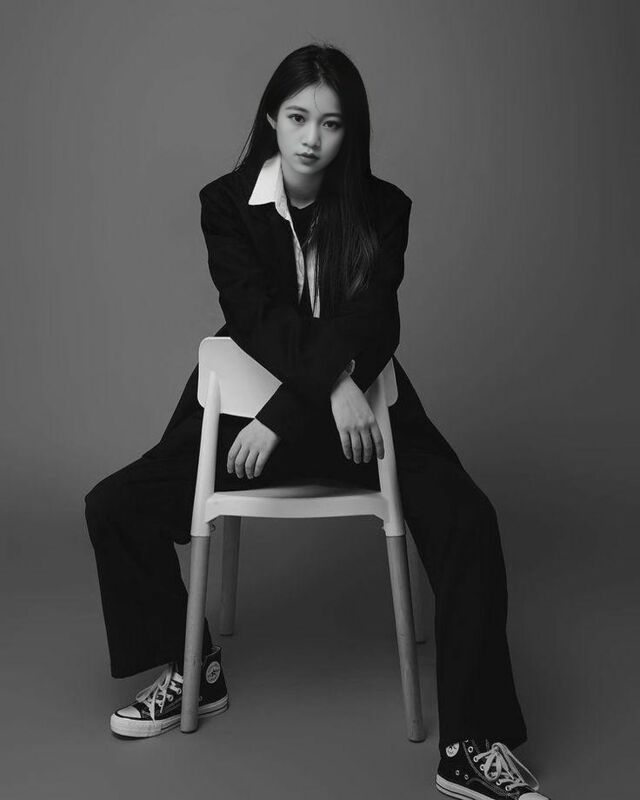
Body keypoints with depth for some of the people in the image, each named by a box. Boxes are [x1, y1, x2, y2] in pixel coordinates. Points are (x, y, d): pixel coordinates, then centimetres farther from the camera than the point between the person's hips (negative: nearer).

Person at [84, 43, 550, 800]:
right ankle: (192, 669, 8)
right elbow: (256, 317, -12)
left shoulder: (381, 208, -5)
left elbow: (369, 327, -14)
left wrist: (284, 418, -27)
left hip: (360, 404, -1)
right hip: (248, 397, 1)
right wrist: (332, 382, -28)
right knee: (115, 507, -13)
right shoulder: (226, 202, -4)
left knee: (468, 520, -25)